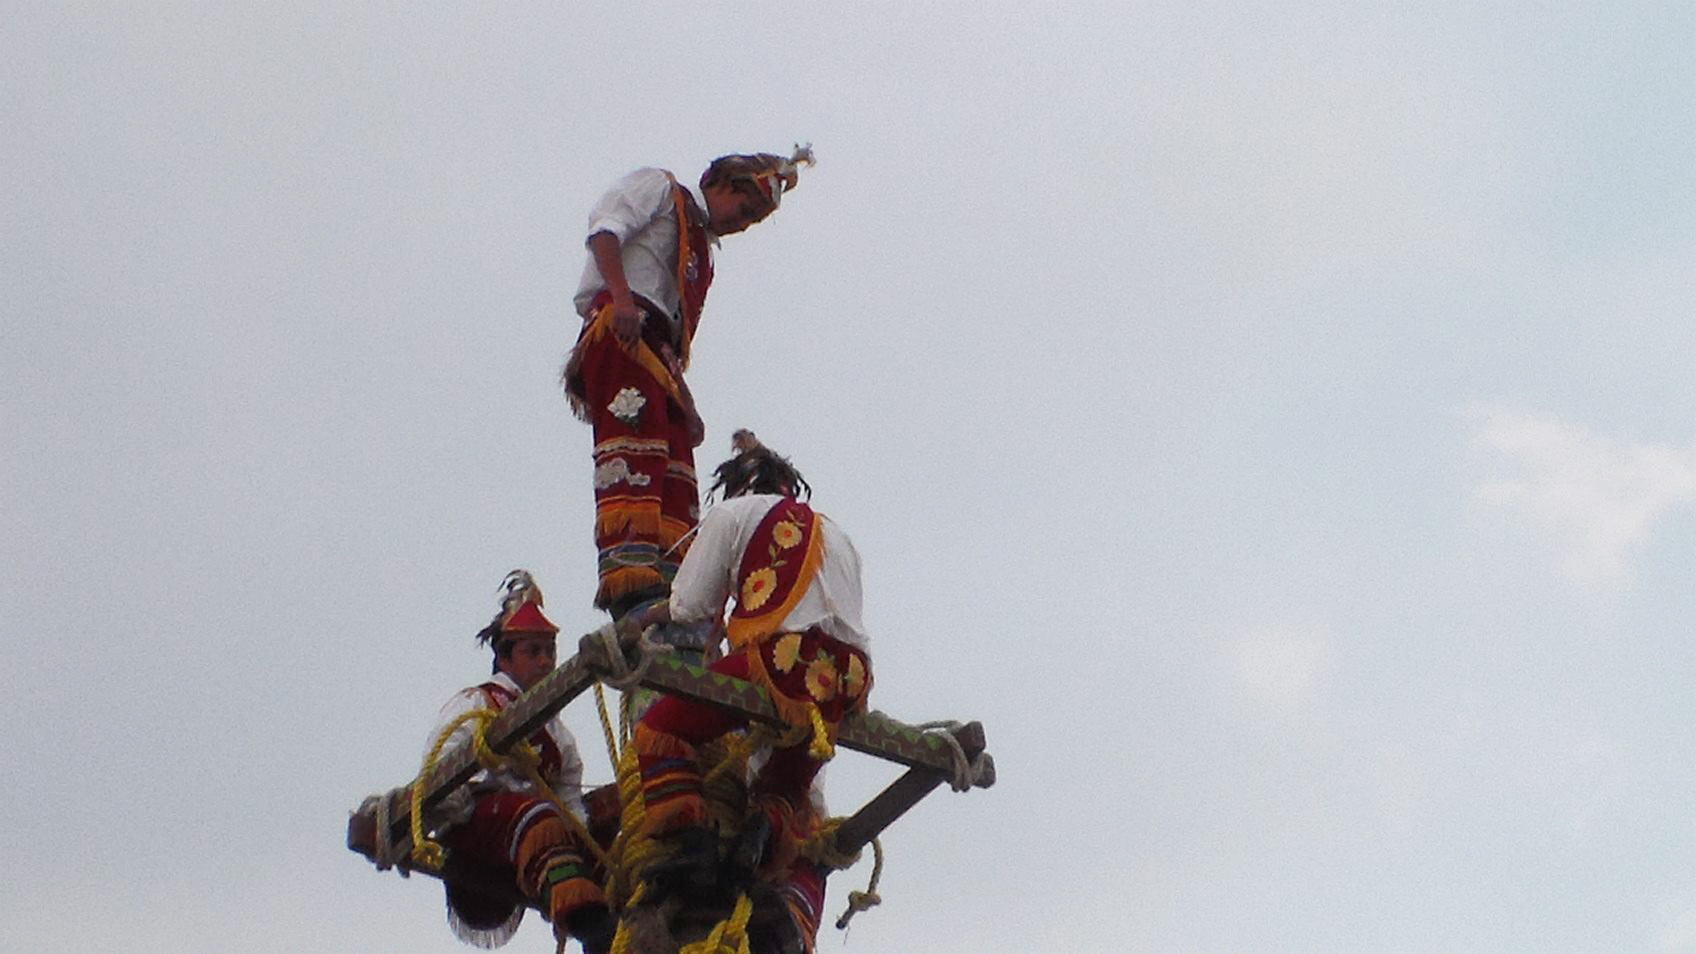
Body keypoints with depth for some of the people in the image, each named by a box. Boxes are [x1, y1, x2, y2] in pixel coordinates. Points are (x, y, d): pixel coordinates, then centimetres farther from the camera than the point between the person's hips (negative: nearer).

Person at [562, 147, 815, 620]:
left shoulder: (702, 247, 35)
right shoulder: (658, 188, 14)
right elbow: (605, 230, -5)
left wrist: (686, 401, 19)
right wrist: (621, 298, -20)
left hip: (657, 350, 9)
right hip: (623, 331, -9)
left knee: (676, 476, -3)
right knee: (637, 447, -24)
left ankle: (674, 590, -11)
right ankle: (629, 570, -38)